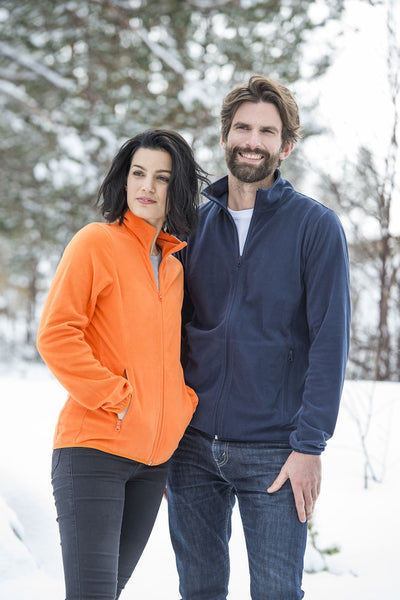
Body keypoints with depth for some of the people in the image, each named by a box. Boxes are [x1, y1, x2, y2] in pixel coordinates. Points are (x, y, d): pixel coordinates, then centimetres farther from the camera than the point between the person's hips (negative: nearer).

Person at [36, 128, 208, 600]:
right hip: (93, 447, -7)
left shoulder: (173, 266, 15)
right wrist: (117, 398, -15)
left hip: (154, 459, 7)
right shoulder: (97, 242, -6)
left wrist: (184, 404, 10)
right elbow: (55, 335, -13)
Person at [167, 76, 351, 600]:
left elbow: (330, 339, -8)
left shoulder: (316, 226, -4)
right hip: (193, 445, 4)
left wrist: (310, 445, -14)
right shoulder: (194, 224, 9)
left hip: (273, 452, -3)